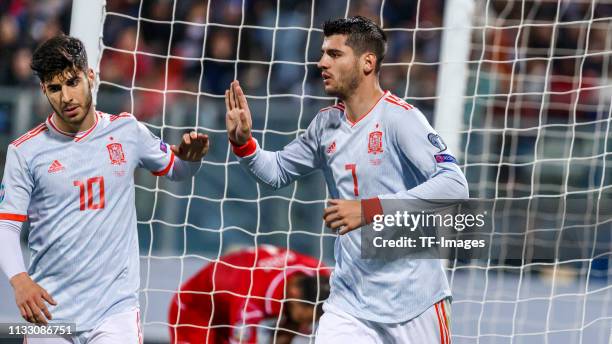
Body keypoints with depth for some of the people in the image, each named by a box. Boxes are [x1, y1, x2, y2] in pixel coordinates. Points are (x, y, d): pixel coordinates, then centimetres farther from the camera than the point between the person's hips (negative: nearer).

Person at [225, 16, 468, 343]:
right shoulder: (326, 124, 7)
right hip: (349, 300, 5)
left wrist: (370, 209, -29)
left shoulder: (398, 118, -13)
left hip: (411, 300, -5)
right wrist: (242, 142, 1)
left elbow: (454, 185, -23)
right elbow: (277, 172, 21)